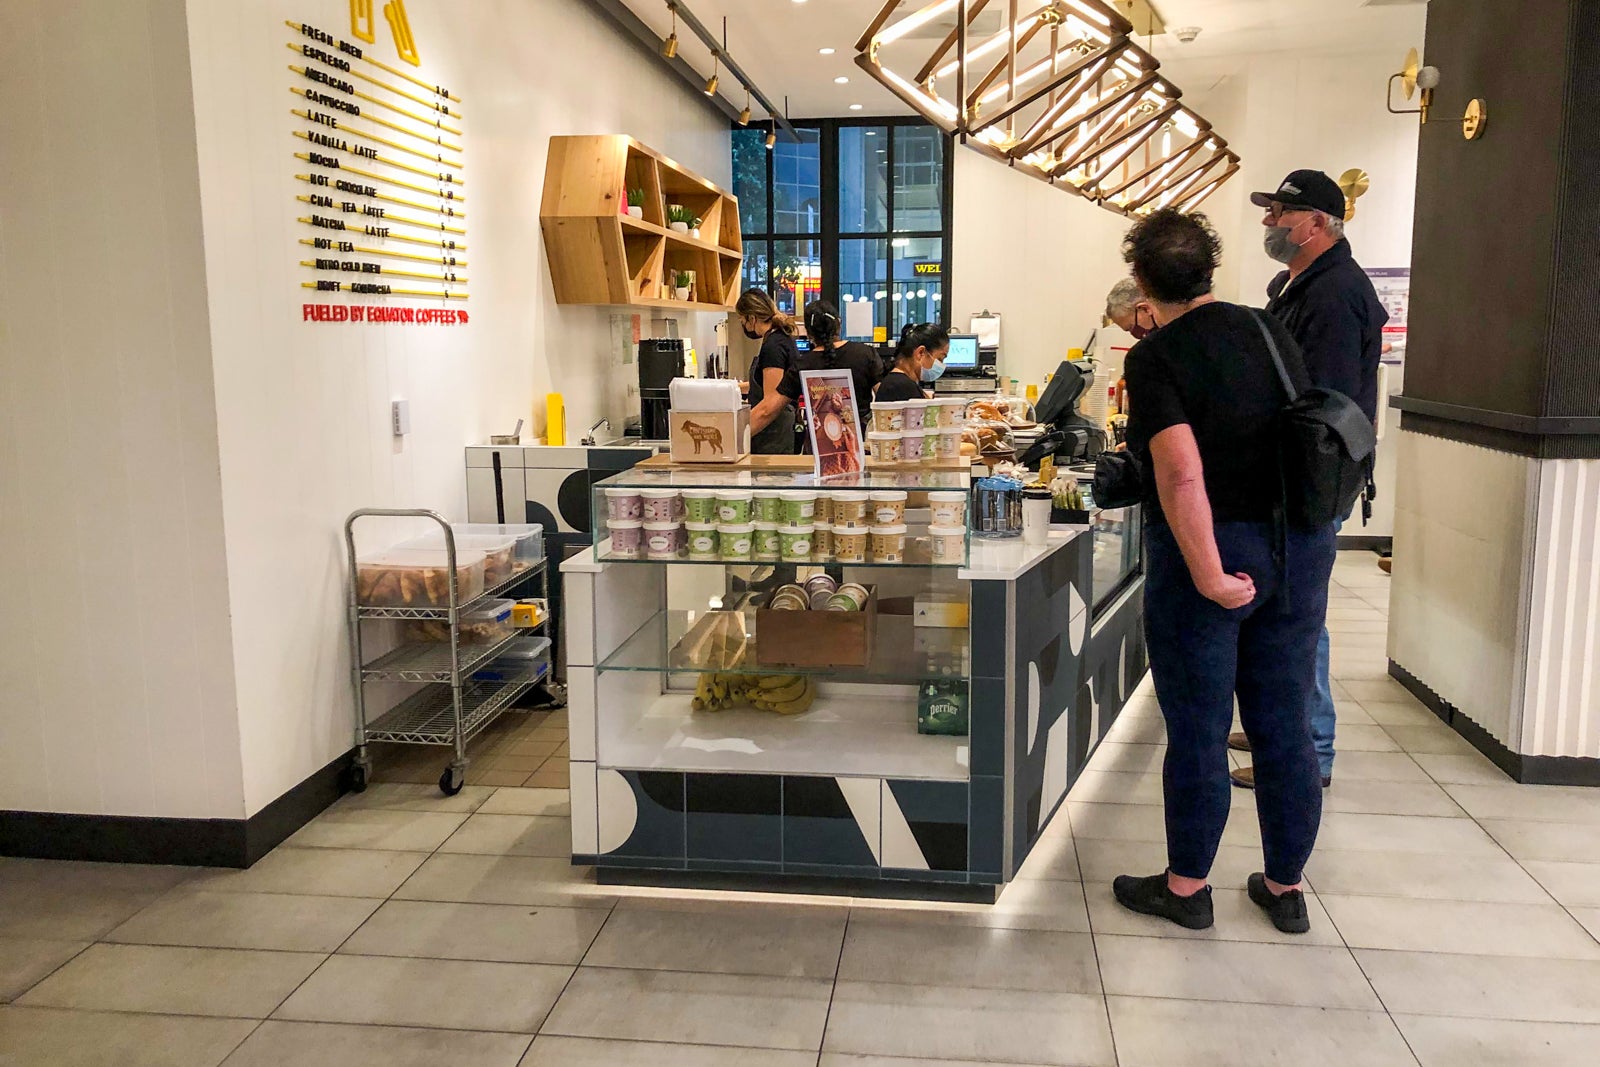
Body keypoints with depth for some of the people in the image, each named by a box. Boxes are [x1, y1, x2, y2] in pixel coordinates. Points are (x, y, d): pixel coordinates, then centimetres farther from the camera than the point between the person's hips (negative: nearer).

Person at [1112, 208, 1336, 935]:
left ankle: (1186, 887, 23)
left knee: (1198, 730, 7)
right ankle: (1286, 887, 28)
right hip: (1297, 547, 6)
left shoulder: (1156, 358, -12)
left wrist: (1207, 574, -20)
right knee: (1284, 726, 14)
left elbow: (1182, 474, -23)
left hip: (1208, 548, -6)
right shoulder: (1271, 332, 6)